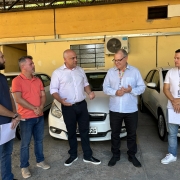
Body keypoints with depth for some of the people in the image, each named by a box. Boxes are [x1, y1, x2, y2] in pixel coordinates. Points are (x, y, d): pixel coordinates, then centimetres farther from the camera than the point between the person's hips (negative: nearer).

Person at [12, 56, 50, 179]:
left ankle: (40, 161, 34)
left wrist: (41, 108, -11)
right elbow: (18, 99, -18)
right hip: (26, 118, -5)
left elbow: (43, 95, 7)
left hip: (40, 116, 6)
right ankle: (24, 167, 24)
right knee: (25, 143, 7)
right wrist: (34, 109, -17)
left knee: (39, 140, 17)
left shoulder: (38, 80, 9)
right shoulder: (17, 80, -11)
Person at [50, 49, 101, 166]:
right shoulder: (58, 73, -6)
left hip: (82, 105, 3)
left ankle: (88, 156, 23)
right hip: (68, 107, -3)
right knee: (71, 132, 11)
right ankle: (73, 155, 31)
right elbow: (53, 90, -7)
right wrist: (61, 100, -24)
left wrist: (90, 92, -4)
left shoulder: (80, 70, 7)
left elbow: (85, 84, 17)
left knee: (85, 131, 10)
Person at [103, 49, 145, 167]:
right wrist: (115, 92, -18)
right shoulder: (110, 72, 3)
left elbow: (142, 87, -1)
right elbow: (105, 87, 1)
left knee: (132, 134, 13)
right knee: (115, 133, 13)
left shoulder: (135, 71, -1)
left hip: (131, 110, -1)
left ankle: (132, 155, 33)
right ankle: (115, 155, 32)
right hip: (115, 109, 1)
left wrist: (131, 90, -20)